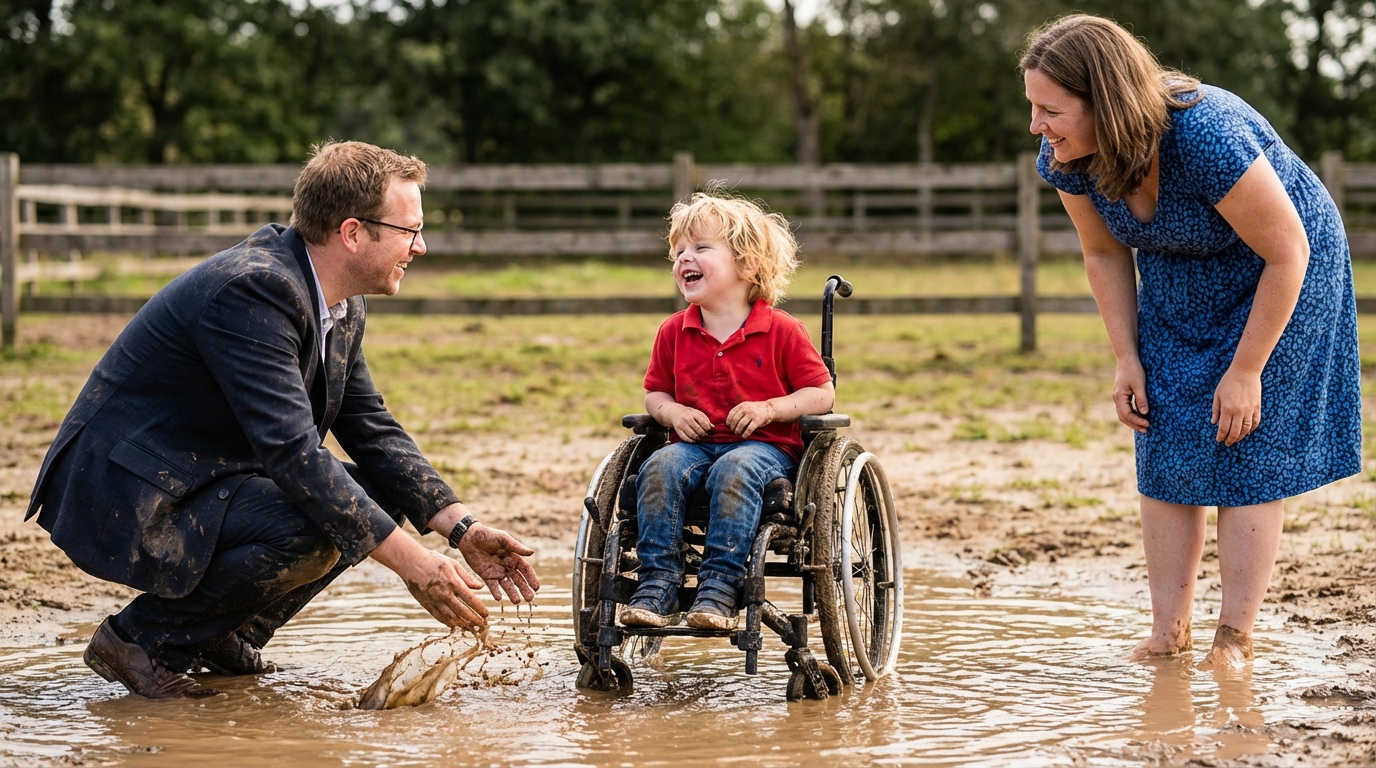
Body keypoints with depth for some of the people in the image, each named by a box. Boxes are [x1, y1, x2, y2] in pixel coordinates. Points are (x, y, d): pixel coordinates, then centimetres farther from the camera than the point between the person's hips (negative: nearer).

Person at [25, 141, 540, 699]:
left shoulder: (342, 308, 4)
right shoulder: (250, 289, -26)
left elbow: (374, 431, 10)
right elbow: (291, 449, -32)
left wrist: (463, 530, -3)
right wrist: (411, 563, -31)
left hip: (204, 480, 10)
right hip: (125, 501, -10)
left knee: (377, 496, 3)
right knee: (309, 531, -29)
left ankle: (220, 633, 8)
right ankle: (141, 639, -10)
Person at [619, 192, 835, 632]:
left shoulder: (782, 332, -2)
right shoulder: (674, 332, 9)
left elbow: (822, 394, -1)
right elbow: (654, 392, 18)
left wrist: (768, 409, -16)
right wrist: (672, 412, -6)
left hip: (766, 445, -3)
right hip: (694, 443, 4)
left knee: (734, 471, -38)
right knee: (659, 468, -29)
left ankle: (719, 588, -38)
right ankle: (658, 586, -30)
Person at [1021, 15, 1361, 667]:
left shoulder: (1206, 136, -39)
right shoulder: (1066, 160, -20)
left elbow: (1287, 252, -26)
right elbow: (1105, 253, 1)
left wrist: (1246, 370, -20)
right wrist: (1126, 358, -4)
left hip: (1276, 281, -5)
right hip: (1176, 285, 6)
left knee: (1248, 455, -7)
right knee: (1164, 452, 0)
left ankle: (1234, 639, 1)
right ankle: (1169, 630, 7)